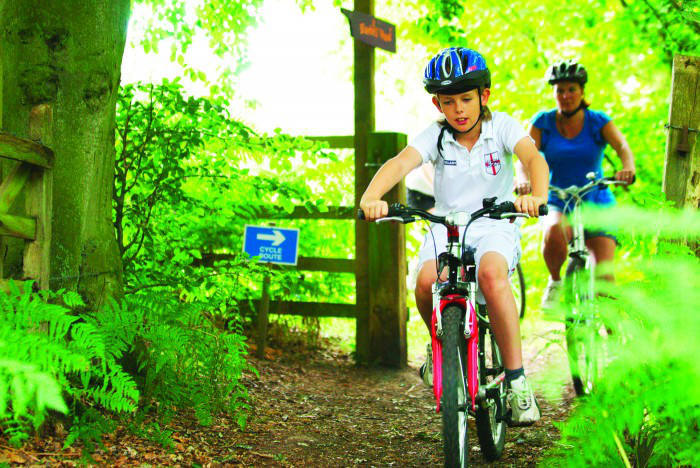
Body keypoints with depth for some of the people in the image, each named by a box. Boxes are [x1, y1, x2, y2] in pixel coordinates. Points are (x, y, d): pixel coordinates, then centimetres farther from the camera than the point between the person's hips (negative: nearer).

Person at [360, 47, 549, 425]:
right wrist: (370, 198, -41)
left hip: (495, 227, -2)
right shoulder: (435, 136, -2)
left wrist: (537, 196, -46)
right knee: (427, 281, -29)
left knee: (491, 273, -36)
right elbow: (401, 162, -20)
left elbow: (533, 157, -22)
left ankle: (516, 379, -27)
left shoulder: (501, 127, -4)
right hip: (446, 226, 2)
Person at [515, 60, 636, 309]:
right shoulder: (543, 122, -1)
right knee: (554, 232, -35)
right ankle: (555, 282, -4)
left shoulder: (598, 121, -2)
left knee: (603, 278, -15)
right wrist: (523, 179, -37)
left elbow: (622, 145, -19)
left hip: (596, 204, 0)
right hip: (558, 203, 0)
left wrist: (628, 167, -43)